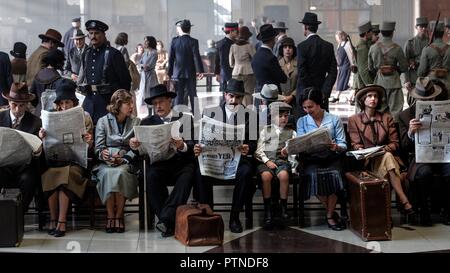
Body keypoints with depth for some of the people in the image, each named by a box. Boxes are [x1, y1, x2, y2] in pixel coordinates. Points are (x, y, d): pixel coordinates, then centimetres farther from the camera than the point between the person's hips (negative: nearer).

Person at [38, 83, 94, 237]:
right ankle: (53, 219, -22)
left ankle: (61, 221, -31)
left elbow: (88, 147, 8)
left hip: (75, 160, -2)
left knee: (66, 173, -34)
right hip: (55, 159, 2)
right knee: (49, 174, -32)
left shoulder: (84, 117, 12)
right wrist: (42, 138, -11)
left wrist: (88, 142, -16)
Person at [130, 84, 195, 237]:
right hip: (158, 163, 1)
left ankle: (166, 218, -37)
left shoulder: (185, 119, 11)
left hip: (181, 162, -1)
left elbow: (191, 145, -1)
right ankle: (170, 223, -27)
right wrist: (135, 146, -17)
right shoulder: (147, 122, 15)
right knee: (152, 176, -32)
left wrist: (182, 146, -24)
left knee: (187, 176, -34)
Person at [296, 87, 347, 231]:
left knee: (334, 175, -33)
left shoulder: (334, 120, 9)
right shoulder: (302, 122, 14)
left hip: (331, 158, 0)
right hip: (311, 159, 0)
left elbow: (343, 145, 3)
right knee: (314, 176, -33)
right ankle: (332, 212, -10)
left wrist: (336, 147, -20)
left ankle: (330, 216, -12)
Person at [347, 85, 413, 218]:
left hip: (388, 155, 2)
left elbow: (395, 143, 9)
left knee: (387, 155, -36)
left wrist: (383, 149, -12)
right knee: (387, 157, -34)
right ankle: (405, 203, -41)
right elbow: (356, 145, 4)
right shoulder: (354, 120, 9)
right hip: (367, 161, -2)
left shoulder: (387, 118, 15)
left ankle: (403, 203, -39)